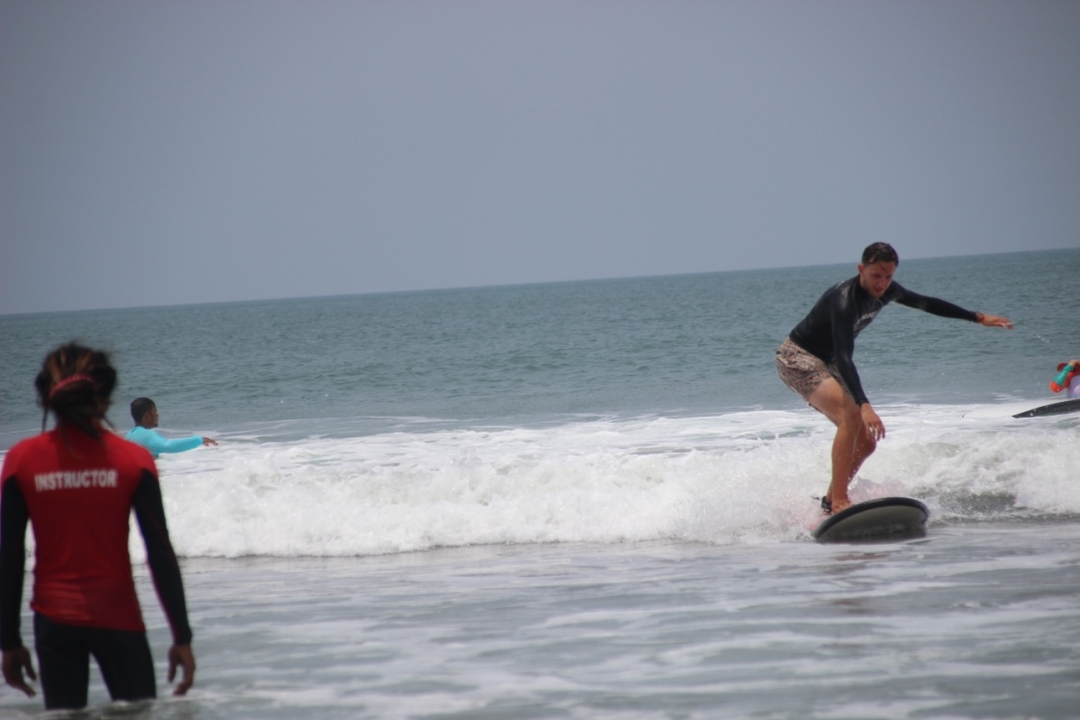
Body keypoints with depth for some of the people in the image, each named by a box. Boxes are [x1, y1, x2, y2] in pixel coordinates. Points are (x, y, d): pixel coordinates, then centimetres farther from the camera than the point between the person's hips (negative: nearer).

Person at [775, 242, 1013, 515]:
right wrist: (864, 406, -51)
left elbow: (926, 304, 15)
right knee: (851, 416, -30)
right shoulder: (844, 300, -30)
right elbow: (844, 358, -39)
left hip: (824, 364, 9)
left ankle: (829, 503, 13)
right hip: (796, 358, -9)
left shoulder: (887, 291, -4)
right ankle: (839, 503, -32)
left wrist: (978, 318, 20)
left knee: (866, 441, 3)